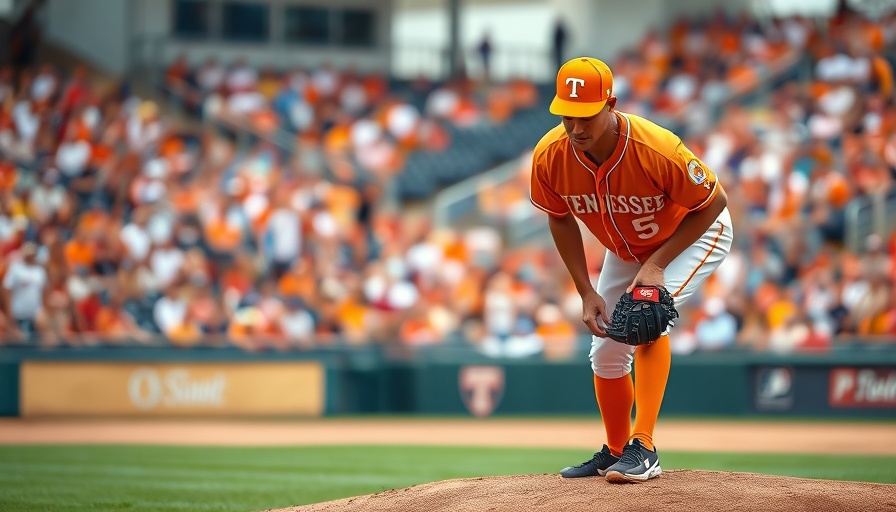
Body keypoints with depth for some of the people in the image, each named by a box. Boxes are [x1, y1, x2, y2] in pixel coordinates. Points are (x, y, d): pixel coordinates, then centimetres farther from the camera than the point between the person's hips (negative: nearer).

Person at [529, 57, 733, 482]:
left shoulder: (656, 149, -41)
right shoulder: (549, 157, -27)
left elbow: (713, 203, -25)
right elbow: (561, 221, -6)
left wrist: (657, 264, -29)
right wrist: (586, 292, -11)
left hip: (695, 235, -5)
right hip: (625, 250, 5)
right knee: (606, 353, 6)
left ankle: (643, 448, -29)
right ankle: (614, 453, 30)